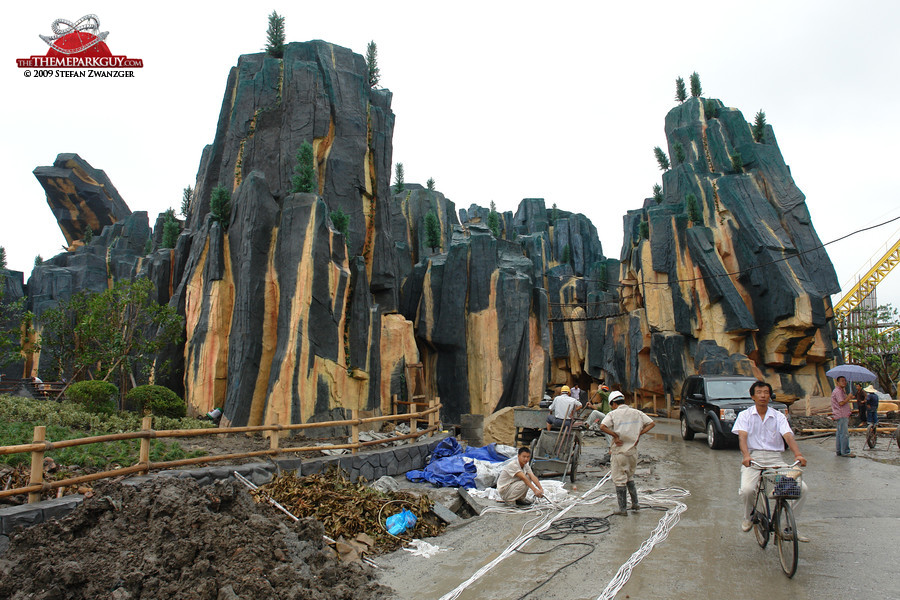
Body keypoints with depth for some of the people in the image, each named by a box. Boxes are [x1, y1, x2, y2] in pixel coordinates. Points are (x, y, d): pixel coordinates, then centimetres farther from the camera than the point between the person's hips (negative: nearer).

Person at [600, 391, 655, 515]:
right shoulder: (636, 413, 6)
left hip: (619, 451, -5)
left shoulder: (613, 414, -8)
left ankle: (622, 508, 6)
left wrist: (615, 435, -14)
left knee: (619, 480, 3)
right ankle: (635, 503, 25)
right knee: (630, 477, 23)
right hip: (633, 450, 5)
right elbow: (652, 423, 9)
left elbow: (602, 426, -23)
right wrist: (639, 434, 3)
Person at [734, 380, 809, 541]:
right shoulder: (745, 415, 6)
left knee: (801, 487, -17)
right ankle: (748, 517, 7)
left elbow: (788, 436, -5)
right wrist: (746, 455, -29)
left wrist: (797, 454, -26)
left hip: (775, 459, 2)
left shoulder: (779, 417, 11)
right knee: (747, 489, -28)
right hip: (752, 458, -2)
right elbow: (742, 436, -9)